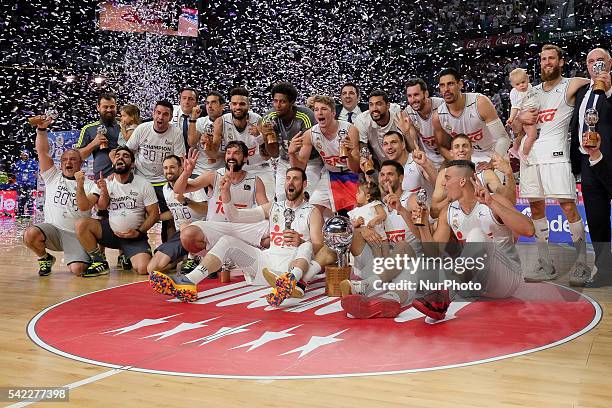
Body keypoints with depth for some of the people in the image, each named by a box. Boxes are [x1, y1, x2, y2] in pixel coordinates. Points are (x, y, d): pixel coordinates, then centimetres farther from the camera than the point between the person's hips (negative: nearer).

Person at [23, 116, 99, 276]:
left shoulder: (89, 185, 3)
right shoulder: (53, 177, 9)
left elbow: (84, 207, -13)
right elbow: (42, 151, 0)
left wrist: (80, 186, -26)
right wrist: (41, 129, -13)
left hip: (76, 234, -2)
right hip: (52, 228, 2)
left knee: (78, 270, -24)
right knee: (30, 234, -31)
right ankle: (45, 258, 3)